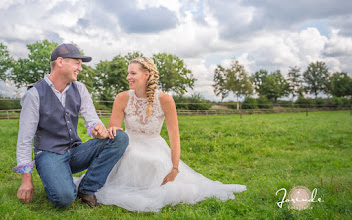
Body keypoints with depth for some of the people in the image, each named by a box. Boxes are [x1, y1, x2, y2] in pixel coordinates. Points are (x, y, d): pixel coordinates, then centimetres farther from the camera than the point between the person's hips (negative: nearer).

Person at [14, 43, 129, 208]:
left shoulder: (79, 89, 4)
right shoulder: (35, 94, -10)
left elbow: (92, 119, -2)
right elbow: (24, 139, -10)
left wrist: (98, 129, -29)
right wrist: (27, 180, -12)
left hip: (75, 151, 5)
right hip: (49, 155, -5)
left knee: (120, 138, -17)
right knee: (64, 197, -34)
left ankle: (87, 189, -14)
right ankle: (54, 181, 3)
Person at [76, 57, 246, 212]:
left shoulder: (165, 100, -14)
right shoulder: (122, 98, -10)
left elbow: (174, 137, -12)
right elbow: (112, 133, -7)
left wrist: (175, 170, -19)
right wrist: (111, 131, -34)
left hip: (155, 149, 0)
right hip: (130, 149, 0)